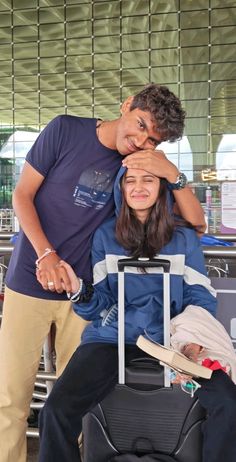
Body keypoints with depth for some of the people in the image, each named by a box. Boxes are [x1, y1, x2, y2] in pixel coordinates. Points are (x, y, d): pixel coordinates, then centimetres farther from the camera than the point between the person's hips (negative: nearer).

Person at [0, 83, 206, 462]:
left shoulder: (142, 163, 1)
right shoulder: (65, 131, -5)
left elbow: (195, 221, -2)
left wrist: (173, 173, -19)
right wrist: (46, 254, -15)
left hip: (81, 289, 2)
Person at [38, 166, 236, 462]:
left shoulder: (184, 237, 9)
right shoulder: (105, 235, 8)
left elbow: (201, 297, 8)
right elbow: (100, 304, 5)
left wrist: (194, 339, -11)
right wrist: (78, 290, -17)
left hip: (171, 338, 1)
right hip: (113, 336, 0)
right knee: (57, 409, -22)